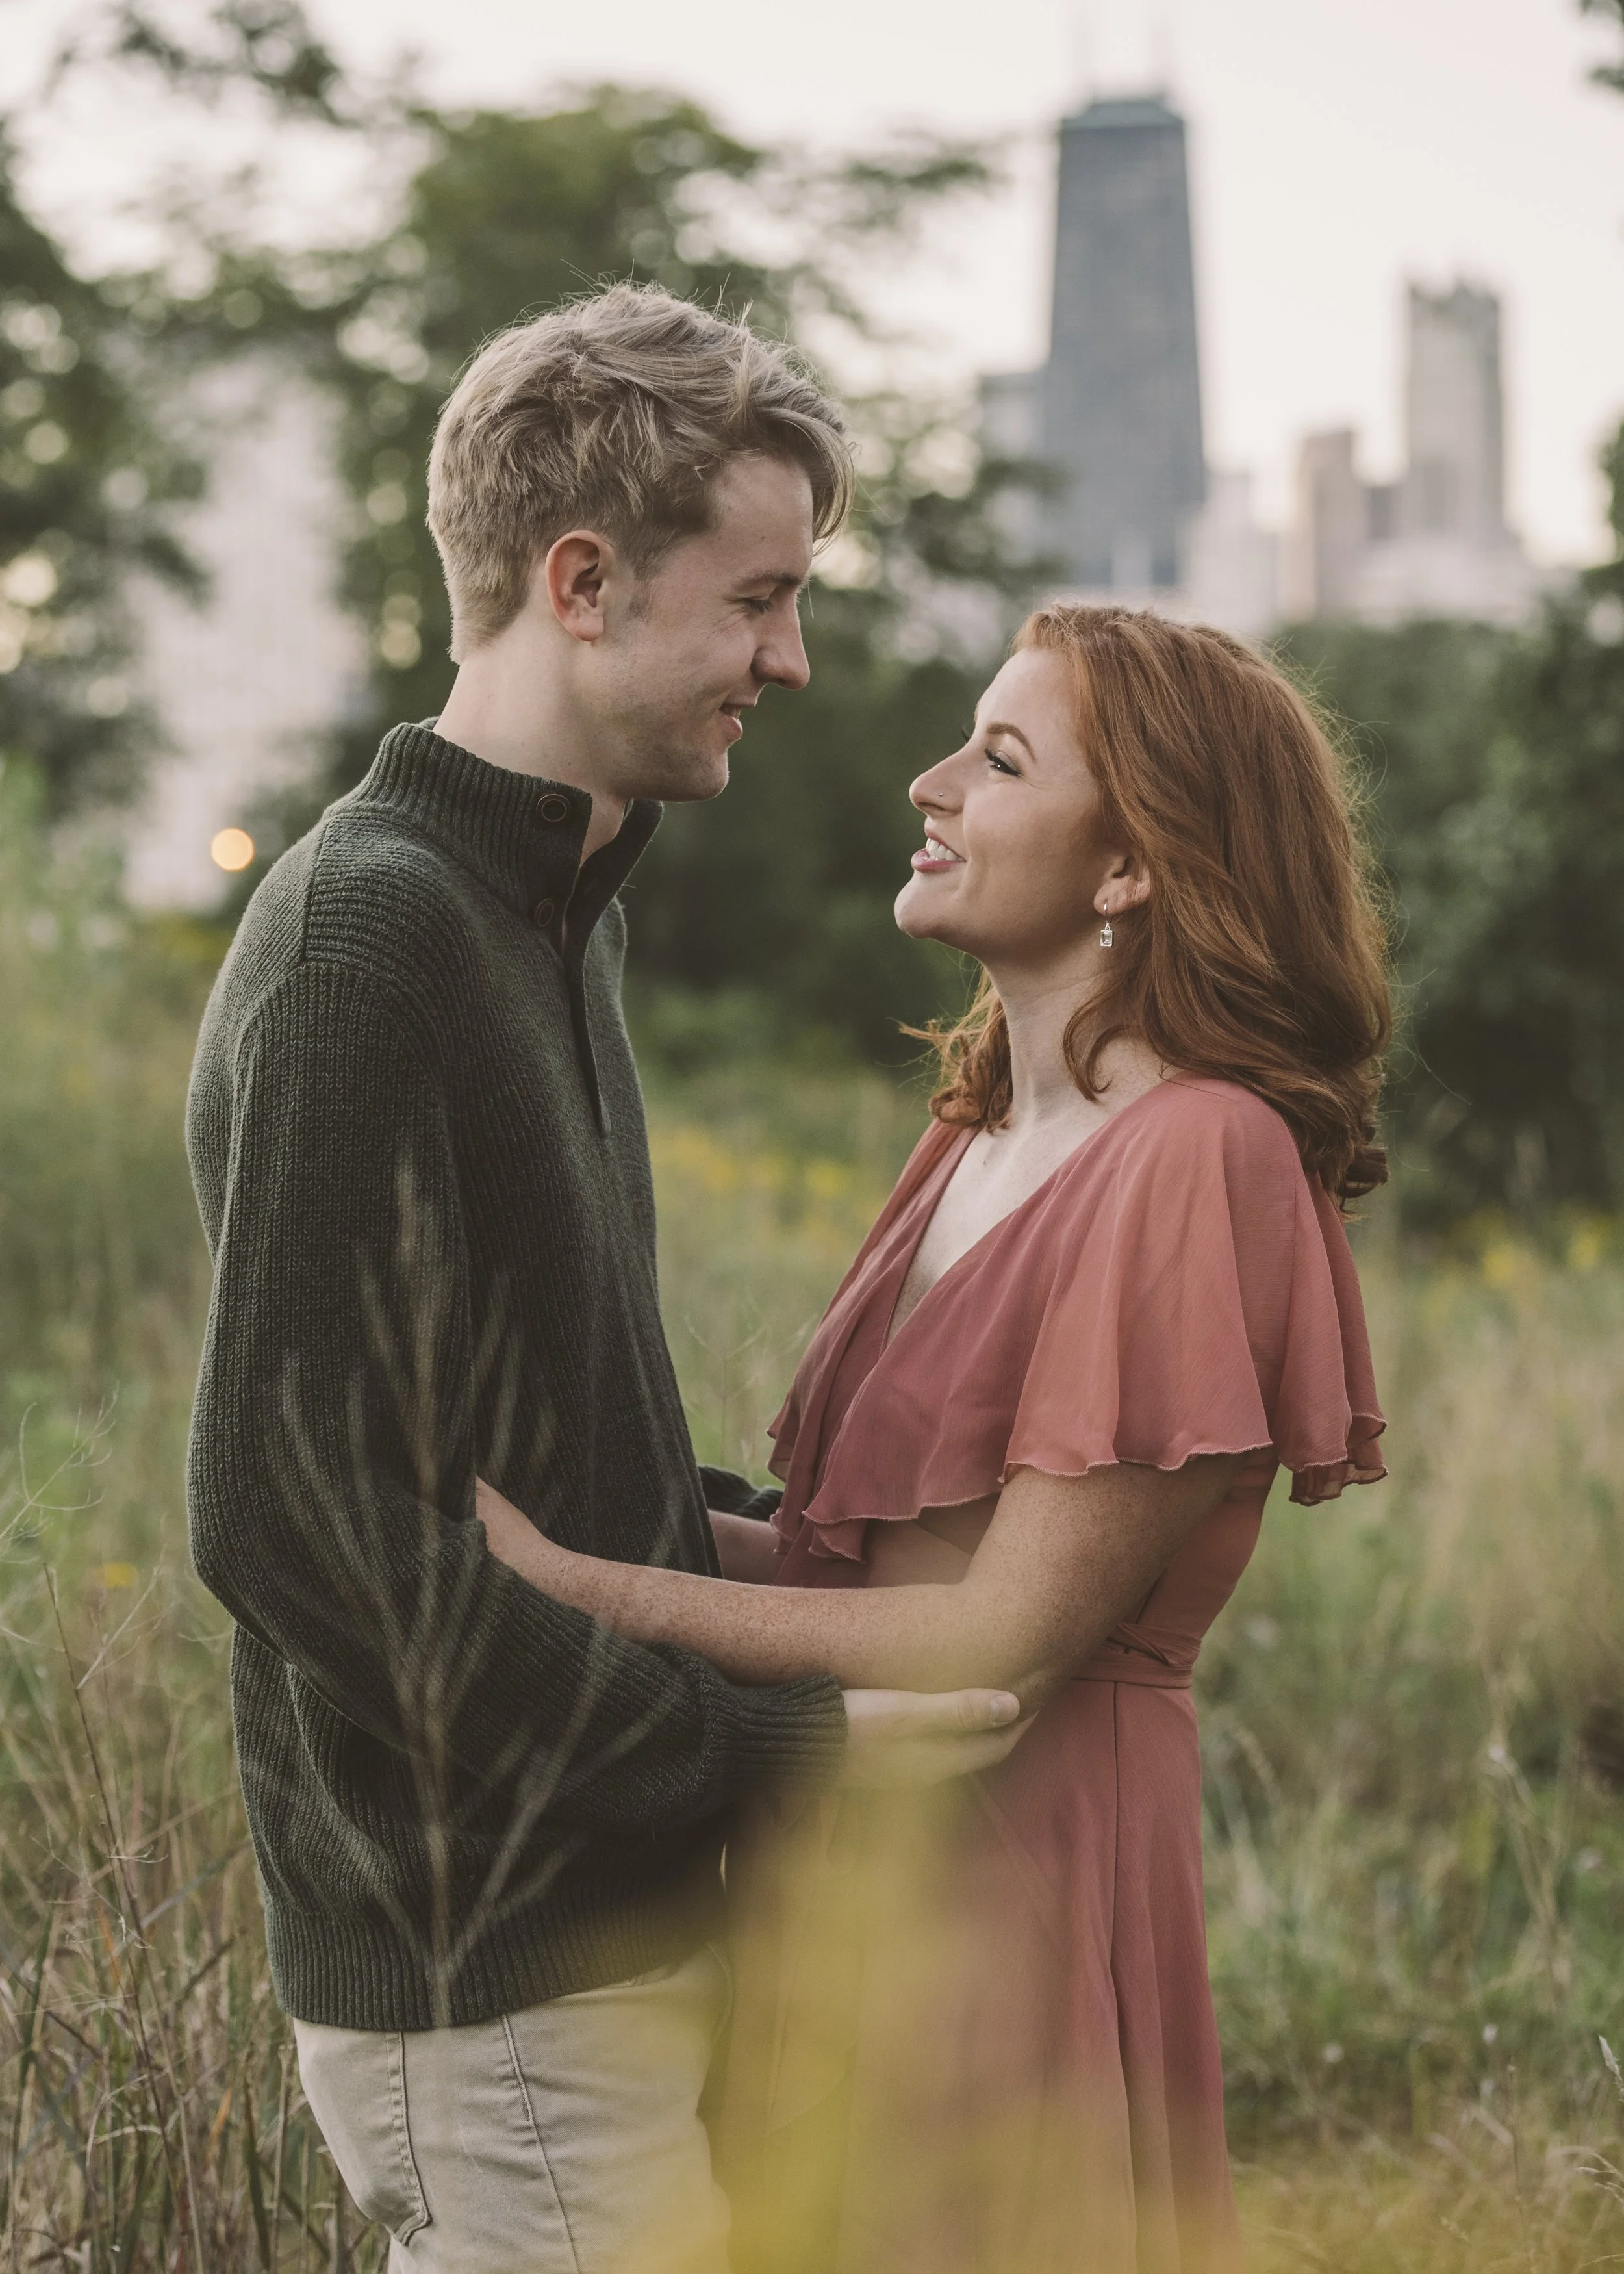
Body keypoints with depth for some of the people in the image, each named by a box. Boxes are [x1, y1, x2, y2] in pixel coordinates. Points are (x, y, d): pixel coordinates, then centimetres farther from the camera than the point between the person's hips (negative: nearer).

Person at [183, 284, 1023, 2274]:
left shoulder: (551, 912, 14)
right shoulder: (366, 931, -17)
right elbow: (295, 1514, -23)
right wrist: (764, 1750, -19)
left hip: (601, 1938, 9)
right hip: (495, 1985, -9)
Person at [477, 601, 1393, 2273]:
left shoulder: (1196, 1161, -17)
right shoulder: (988, 1137, 11)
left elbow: (1005, 1640, -19)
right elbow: (883, 1552, 8)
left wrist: (583, 1589, -18)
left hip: (1007, 1869, -8)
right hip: (844, 1858, 8)